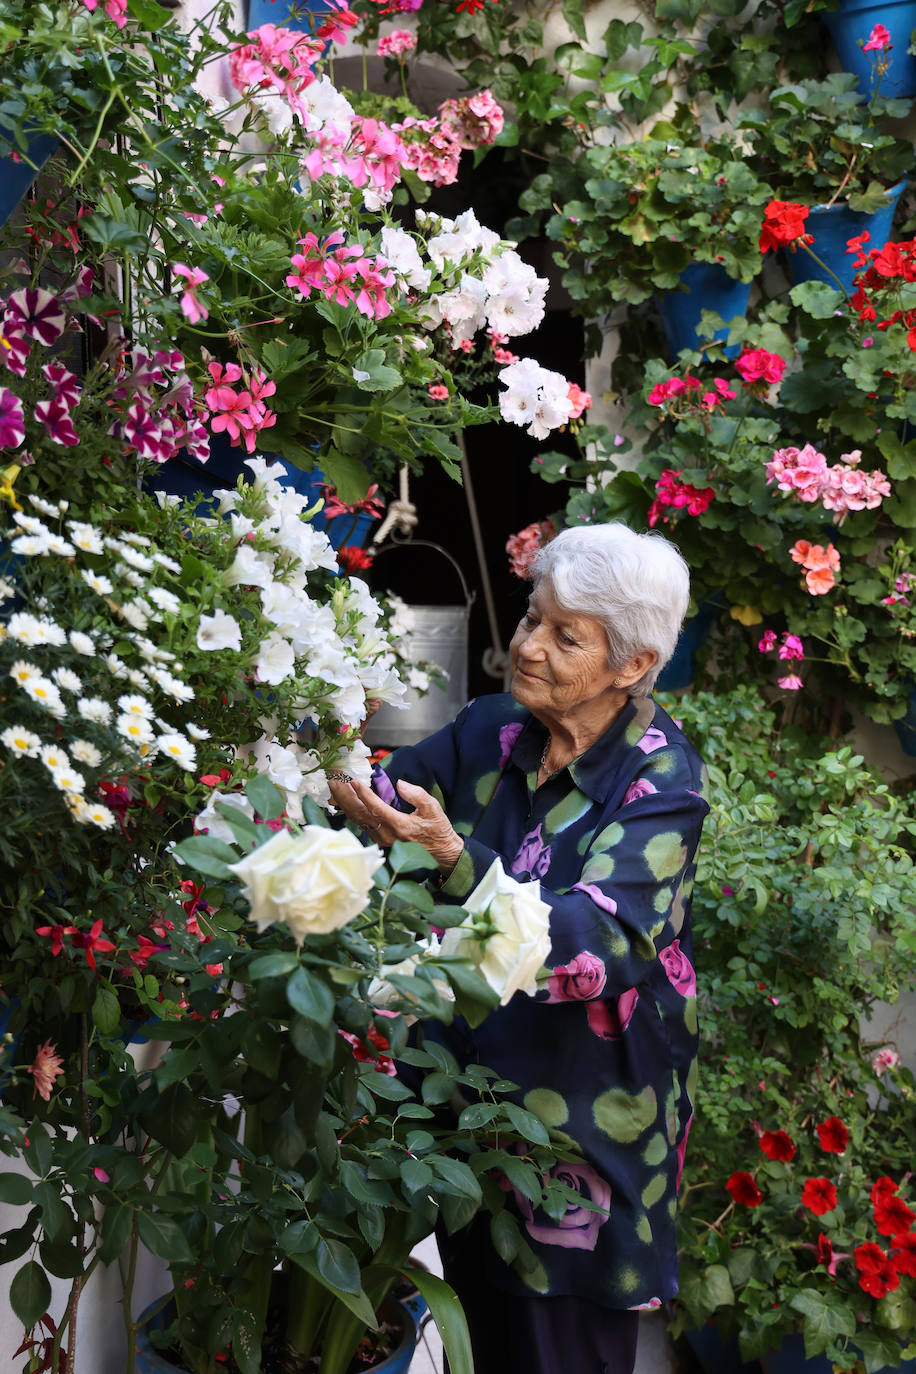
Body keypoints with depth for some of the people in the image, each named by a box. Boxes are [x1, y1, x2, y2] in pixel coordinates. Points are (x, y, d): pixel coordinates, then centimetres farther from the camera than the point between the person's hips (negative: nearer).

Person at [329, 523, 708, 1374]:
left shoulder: (660, 780, -16)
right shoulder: (491, 732, 0)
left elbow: (593, 935, -31)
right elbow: (373, 796, 6)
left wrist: (451, 856, -44)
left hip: (586, 1110, -5)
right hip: (474, 1082, 5)